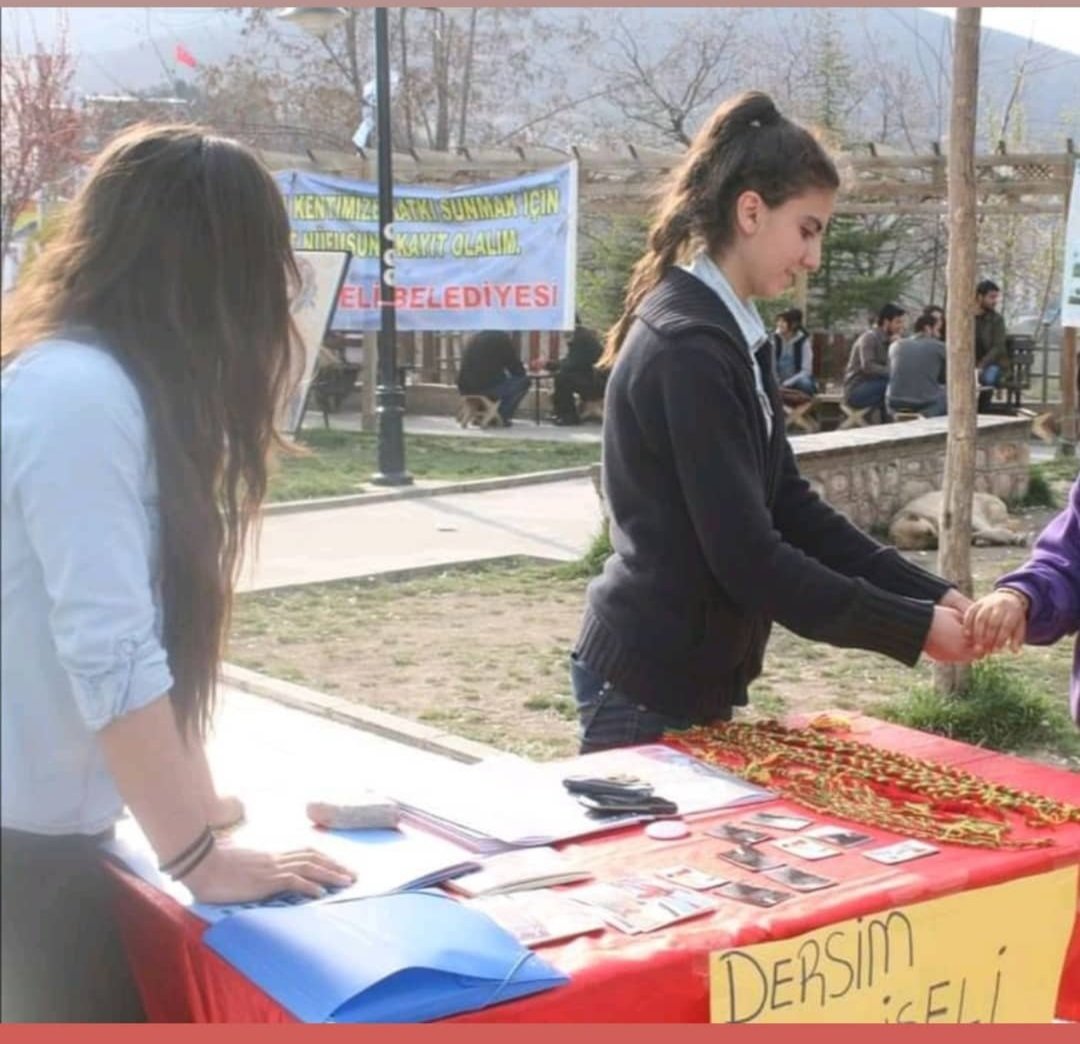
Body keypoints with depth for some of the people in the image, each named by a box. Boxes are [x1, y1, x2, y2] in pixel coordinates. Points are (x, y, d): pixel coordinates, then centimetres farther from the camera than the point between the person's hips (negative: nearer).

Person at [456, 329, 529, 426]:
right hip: (487, 388, -7)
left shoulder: (474, 338, 21)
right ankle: (502, 416, 5)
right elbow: (518, 371, 5)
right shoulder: (503, 339, 2)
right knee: (523, 380, 11)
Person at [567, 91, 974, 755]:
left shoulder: (734, 335, 10)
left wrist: (931, 594, 0)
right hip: (647, 685, -9)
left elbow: (792, 507, 9)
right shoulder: (689, 349, -21)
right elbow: (748, 556, -23)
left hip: (692, 674, 9)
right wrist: (913, 628, -16)